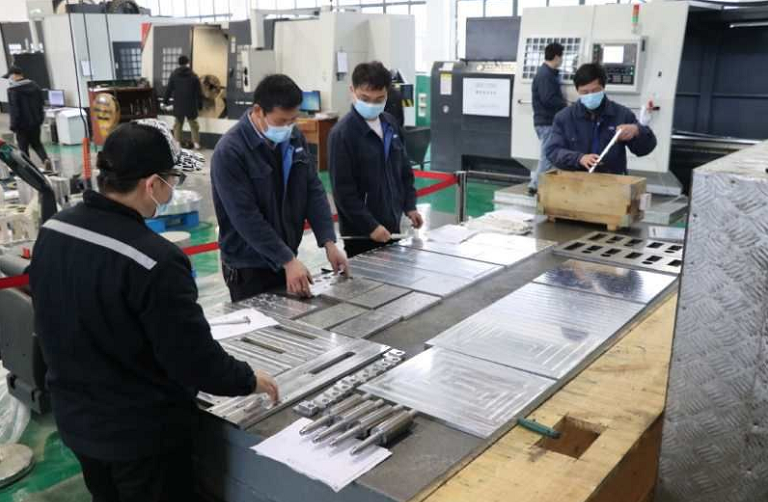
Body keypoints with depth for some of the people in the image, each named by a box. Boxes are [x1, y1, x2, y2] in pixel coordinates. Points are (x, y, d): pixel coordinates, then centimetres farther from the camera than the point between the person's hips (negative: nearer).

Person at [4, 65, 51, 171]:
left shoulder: (13, 90, -16)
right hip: (35, 122, 6)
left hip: (22, 124, -6)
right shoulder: (34, 86, 5)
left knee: (23, 147, 6)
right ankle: (45, 159, -6)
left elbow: (14, 109, -17)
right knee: (36, 143, 17)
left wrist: (13, 125, -10)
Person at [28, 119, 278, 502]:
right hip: (141, 431, -7)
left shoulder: (52, 231, -6)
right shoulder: (153, 262, -32)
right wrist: (248, 381, -7)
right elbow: (195, 357, -25)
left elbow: (51, 326, 8)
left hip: (74, 417, 7)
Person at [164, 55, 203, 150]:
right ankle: (196, 143, 7)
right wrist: (200, 105, 4)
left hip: (178, 105, 1)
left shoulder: (173, 75, 1)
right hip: (191, 105, -1)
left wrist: (166, 101, 16)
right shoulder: (193, 76, -3)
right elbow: (199, 92, -3)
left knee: (178, 124, 11)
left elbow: (168, 89, 4)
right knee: (193, 124, 10)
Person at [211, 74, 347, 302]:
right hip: (249, 267, -6)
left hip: (287, 258, 6)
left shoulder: (295, 138, 1)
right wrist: (288, 261, -25)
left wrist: (328, 242, -9)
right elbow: (246, 217, -22)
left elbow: (314, 191, 2)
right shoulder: (230, 152, -19)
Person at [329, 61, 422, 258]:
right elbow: (343, 190, -17)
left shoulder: (391, 124, 7)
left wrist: (409, 206, 7)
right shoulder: (342, 134, -15)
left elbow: (404, 170, 17)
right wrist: (370, 226, -19)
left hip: (392, 225, 7)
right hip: (361, 232, -6)